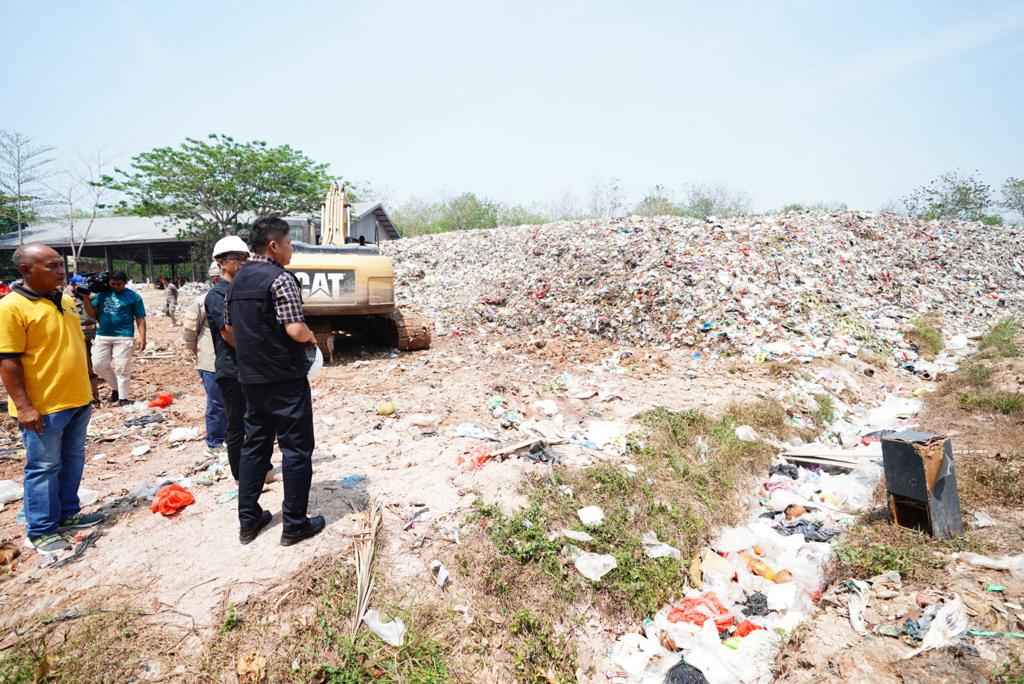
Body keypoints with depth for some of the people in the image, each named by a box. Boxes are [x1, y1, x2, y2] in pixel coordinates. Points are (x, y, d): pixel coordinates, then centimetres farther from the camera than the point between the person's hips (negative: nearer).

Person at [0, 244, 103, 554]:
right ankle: (40, 531, 18)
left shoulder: (65, 301, 9)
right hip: (43, 407, -7)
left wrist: (88, 385, 19)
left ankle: (67, 513, 33)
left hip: (78, 400, 7)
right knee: (44, 467, 4)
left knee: (72, 461, 17)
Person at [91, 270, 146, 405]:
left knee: (122, 368, -1)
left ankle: (123, 397, 9)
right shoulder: (102, 293, 6)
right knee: (98, 364, 7)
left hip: (123, 336, -4)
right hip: (102, 335, 4)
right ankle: (116, 387, 27)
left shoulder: (133, 296, -1)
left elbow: (140, 319, -2)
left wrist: (142, 337, -10)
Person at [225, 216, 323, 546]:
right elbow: (296, 330, -24)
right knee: (296, 448, 2)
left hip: (250, 379, 8)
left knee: (254, 445, 17)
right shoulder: (280, 278, -16)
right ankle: (294, 525, 11)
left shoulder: (237, 281, 11)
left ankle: (248, 520, 26)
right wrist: (311, 337, -3)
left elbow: (229, 330, 18)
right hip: (285, 380, -8)